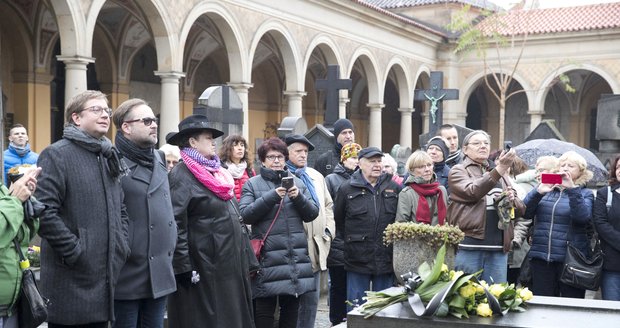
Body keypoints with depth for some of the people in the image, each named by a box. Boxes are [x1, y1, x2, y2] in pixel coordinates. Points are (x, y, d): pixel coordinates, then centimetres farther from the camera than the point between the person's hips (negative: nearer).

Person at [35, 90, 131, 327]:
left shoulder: (109, 158, 17)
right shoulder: (57, 155, -9)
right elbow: (43, 212, -19)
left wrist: (122, 245, 9)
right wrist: (74, 251, -20)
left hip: (106, 275, 7)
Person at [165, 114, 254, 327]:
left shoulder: (216, 172, 16)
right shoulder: (181, 176, -12)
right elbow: (175, 226, -19)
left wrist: (243, 261, 19)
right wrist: (183, 268, -22)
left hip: (229, 267, 9)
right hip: (202, 270, -9)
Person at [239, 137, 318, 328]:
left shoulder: (297, 182, 14)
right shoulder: (252, 184, 3)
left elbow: (312, 214, 10)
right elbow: (245, 215, -10)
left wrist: (299, 197, -9)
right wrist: (271, 197, -17)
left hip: (295, 255, 4)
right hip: (267, 257, -4)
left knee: (291, 311, 13)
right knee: (264, 310, 1)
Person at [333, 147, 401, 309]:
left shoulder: (394, 188, 6)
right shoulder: (347, 189, 0)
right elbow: (337, 220, 6)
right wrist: (351, 239, 7)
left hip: (386, 259, 2)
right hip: (357, 260, -2)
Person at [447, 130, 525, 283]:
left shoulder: (501, 174, 20)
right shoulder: (458, 171, 4)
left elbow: (520, 209, 19)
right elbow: (472, 192, -17)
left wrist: (512, 199, -4)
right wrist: (499, 169, -25)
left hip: (498, 248, 5)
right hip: (468, 245, -5)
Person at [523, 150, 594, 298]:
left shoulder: (585, 194, 7)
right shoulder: (546, 189, 13)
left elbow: (583, 217, -14)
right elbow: (526, 213, 0)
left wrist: (572, 189, -21)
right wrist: (538, 192, -16)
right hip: (541, 257, 2)